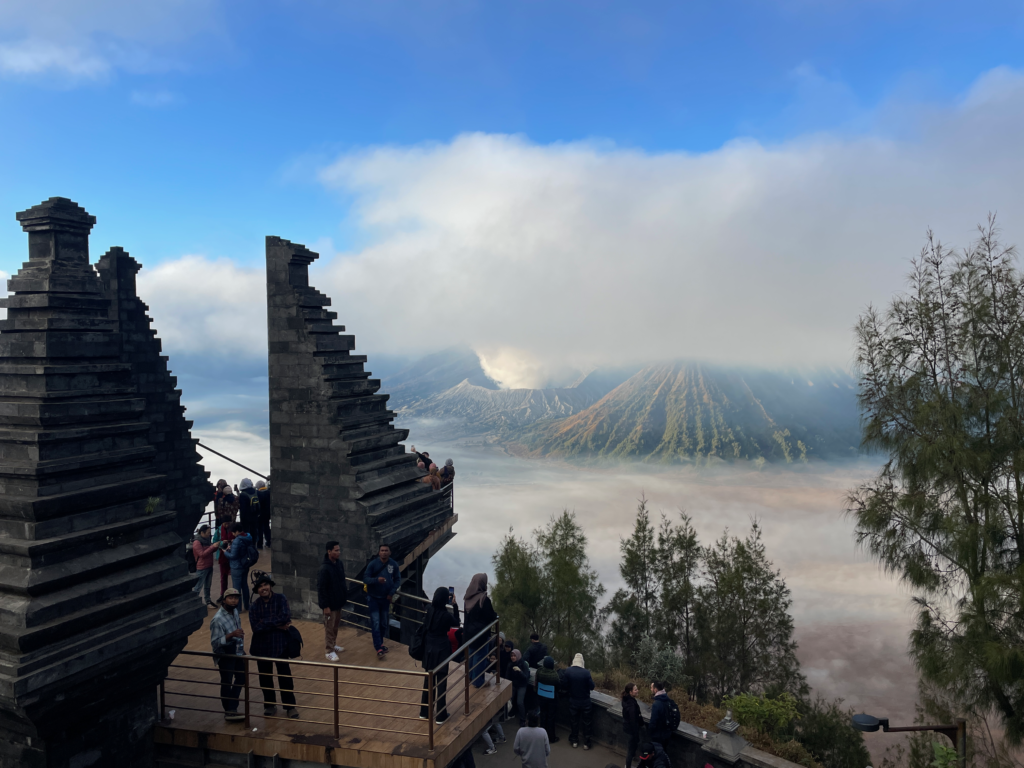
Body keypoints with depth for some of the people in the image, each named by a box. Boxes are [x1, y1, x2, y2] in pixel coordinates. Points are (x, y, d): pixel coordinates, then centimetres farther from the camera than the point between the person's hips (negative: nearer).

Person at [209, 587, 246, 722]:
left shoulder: (234, 611, -2)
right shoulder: (217, 619, -26)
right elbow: (215, 642, -26)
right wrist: (231, 635, -37)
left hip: (238, 652, 8)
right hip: (225, 655, -8)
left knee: (241, 678, 17)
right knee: (226, 683, 7)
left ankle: (232, 708, 33)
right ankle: (229, 711, 22)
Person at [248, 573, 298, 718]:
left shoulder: (280, 599, -9)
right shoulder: (254, 606, -3)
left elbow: (285, 617, -23)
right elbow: (255, 627, -15)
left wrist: (265, 622, -18)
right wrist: (277, 625, -19)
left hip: (280, 645, -2)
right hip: (262, 647, 2)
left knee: (285, 677, 5)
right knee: (265, 678, 14)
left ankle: (290, 706, 20)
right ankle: (270, 705, 33)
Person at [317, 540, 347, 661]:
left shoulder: (340, 564, -1)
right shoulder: (324, 568, -25)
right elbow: (321, 588, -22)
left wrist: (345, 596, 13)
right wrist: (325, 606, -20)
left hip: (338, 601, 8)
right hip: (329, 604, -8)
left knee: (336, 625, 21)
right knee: (329, 627, 5)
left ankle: (333, 645, 38)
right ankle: (330, 651, 18)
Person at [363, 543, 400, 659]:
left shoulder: (394, 565, -9)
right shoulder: (373, 564, -16)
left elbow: (397, 579, 2)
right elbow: (365, 579, -15)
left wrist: (392, 593, -8)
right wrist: (377, 579, -33)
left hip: (386, 598, 3)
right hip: (373, 598, -3)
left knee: (384, 623, 15)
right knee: (375, 623, -7)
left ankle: (379, 643, 34)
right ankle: (379, 648, -3)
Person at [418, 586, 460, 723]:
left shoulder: (429, 610, -8)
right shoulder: (446, 615, -21)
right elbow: (457, 623, -1)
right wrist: (455, 605, -2)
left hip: (429, 649, 5)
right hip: (441, 650, -5)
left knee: (428, 680, 17)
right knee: (441, 681, 6)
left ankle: (425, 712, 27)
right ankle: (440, 716, 14)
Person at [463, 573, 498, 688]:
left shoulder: (468, 597, -2)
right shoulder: (484, 599, -23)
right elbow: (491, 617, -16)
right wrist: (495, 614, 4)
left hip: (469, 631, 7)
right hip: (481, 632, -7)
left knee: (471, 654, 21)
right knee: (480, 656, 6)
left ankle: (471, 676, 35)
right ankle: (478, 681, 16)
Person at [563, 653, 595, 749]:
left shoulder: (568, 671, -17)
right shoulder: (586, 672, -25)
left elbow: (566, 685, -6)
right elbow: (592, 687, -15)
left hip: (573, 701, 2)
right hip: (585, 701, -2)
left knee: (574, 721, 20)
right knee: (586, 722, 15)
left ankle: (574, 741, 32)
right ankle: (586, 743, 25)